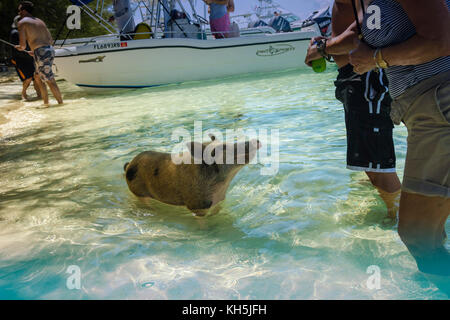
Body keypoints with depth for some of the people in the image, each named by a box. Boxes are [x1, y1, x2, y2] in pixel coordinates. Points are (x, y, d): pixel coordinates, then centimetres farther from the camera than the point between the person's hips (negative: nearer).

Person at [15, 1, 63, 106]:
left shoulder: (22, 22, 2)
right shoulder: (40, 21, 23)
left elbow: (23, 45, -4)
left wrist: (19, 47, 21)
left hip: (41, 53, -8)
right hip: (50, 50, 8)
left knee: (50, 81, -5)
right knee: (38, 77, 20)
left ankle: (60, 102, -4)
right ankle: (46, 101, 22)